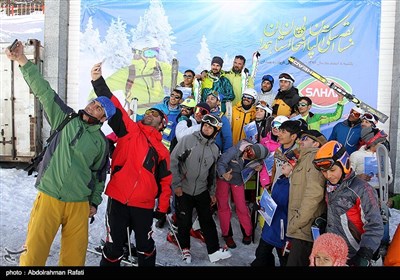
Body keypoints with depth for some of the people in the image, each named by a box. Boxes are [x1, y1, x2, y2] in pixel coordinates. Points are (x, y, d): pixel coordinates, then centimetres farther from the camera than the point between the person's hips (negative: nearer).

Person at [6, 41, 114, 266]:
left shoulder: (102, 143, 6)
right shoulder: (66, 119, 4)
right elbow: (44, 91, -3)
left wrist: (95, 201, 14)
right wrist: (22, 60, -9)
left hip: (79, 205, 1)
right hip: (49, 198, -1)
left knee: (75, 255, 7)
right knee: (34, 253, -1)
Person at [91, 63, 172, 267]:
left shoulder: (162, 151, 10)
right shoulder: (130, 131, 8)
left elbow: (165, 181, 11)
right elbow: (113, 107, -3)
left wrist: (162, 208, 6)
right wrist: (98, 81, -12)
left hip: (144, 205, 2)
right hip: (117, 200, -1)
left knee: (145, 246, 16)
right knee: (114, 246, 9)